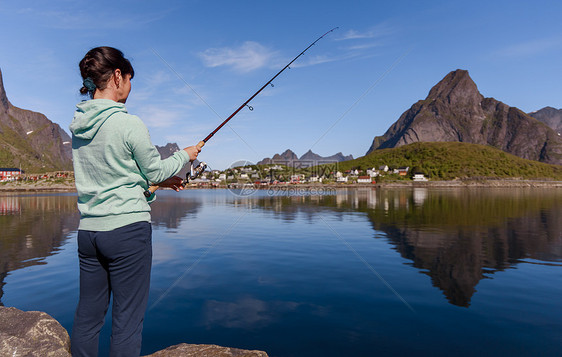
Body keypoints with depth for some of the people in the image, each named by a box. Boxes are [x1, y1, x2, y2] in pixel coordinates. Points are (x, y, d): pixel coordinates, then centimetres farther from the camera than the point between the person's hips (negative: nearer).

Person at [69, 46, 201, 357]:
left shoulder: (78, 125, 9)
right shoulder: (128, 124, -13)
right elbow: (154, 171, -2)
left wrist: (158, 180, 20)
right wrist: (185, 155, 14)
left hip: (88, 230, 7)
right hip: (127, 229, -7)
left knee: (87, 316, 16)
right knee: (127, 319, 4)